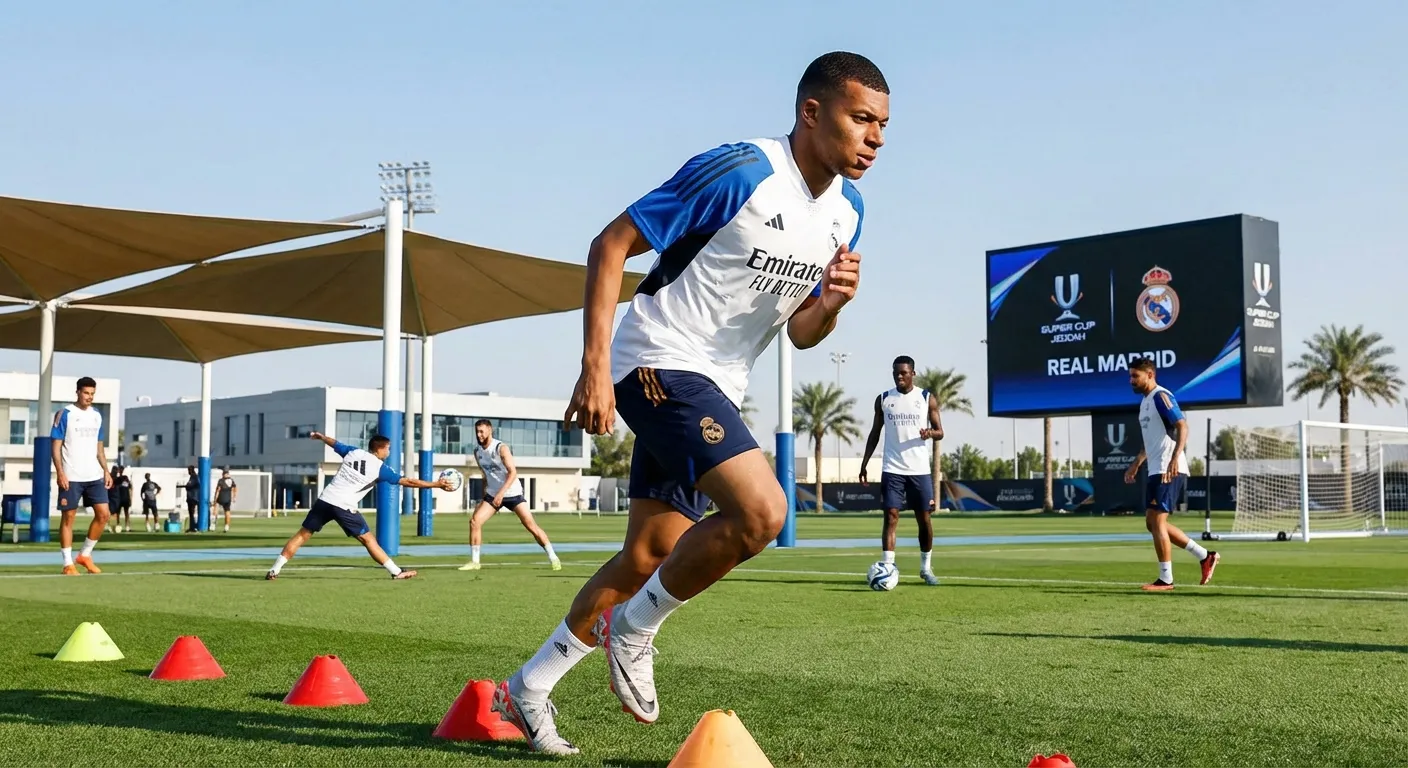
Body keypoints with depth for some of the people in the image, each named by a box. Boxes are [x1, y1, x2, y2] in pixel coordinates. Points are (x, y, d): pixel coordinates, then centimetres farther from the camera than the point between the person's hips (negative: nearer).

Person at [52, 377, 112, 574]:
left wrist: (106, 471, 9)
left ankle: (85, 555, 13)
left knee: (103, 514, -1)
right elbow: (56, 446, -6)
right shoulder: (65, 414, -4)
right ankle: (68, 563, 4)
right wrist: (60, 472, -15)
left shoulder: (97, 416, 12)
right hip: (71, 476, -5)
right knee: (68, 516, -1)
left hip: (94, 476, 5)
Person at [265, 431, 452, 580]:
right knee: (368, 539, 5)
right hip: (344, 507, -4)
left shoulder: (353, 452, 11)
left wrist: (321, 436, 53)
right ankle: (397, 572, 6)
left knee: (303, 534, 9)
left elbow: (334, 443, 30)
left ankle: (274, 570, 6)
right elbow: (407, 482, -3)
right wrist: (437, 484, 2)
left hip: (325, 499, 4)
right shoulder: (380, 467, -1)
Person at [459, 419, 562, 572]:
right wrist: (484, 495, 14)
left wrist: (501, 493, -31)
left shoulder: (501, 448, -16)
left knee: (531, 525, -9)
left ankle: (553, 558, 0)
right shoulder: (477, 451, 3)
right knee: (475, 521, -9)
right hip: (492, 494, 5)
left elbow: (513, 473, -23)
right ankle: (474, 562, 1)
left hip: (512, 493, -5)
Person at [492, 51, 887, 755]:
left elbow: (800, 334, 14)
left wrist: (830, 303, -10)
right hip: (659, 365, -9)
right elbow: (610, 245, -15)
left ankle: (527, 689, 25)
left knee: (648, 556, 10)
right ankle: (633, 628, -2)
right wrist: (595, 367, -21)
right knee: (761, 511, -25)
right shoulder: (739, 172, -17)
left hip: (715, 390, 9)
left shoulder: (845, 211, 6)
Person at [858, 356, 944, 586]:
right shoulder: (883, 400, 6)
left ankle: (926, 567, 22)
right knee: (891, 516, -9)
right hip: (892, 469, 0)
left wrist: (931, 433, -20)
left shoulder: (927, 399, 2)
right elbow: (875, 433, 11)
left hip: (920, 469, 0)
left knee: (925, 518, 6)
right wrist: (864, 463, 5)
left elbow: (940, 432, 4)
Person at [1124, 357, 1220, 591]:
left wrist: (1175, 458, -32)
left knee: (1157, 521, -9)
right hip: (1155, 471, 10)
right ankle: (1205, 557, 17)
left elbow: (1182, 426, -21)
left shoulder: (1161, 397, -11)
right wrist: (1136, 464, 27)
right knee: (1153, 523, 10)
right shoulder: (1145, 401, 19)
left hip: (1169, 471, -10)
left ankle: (1165, 579, -2)